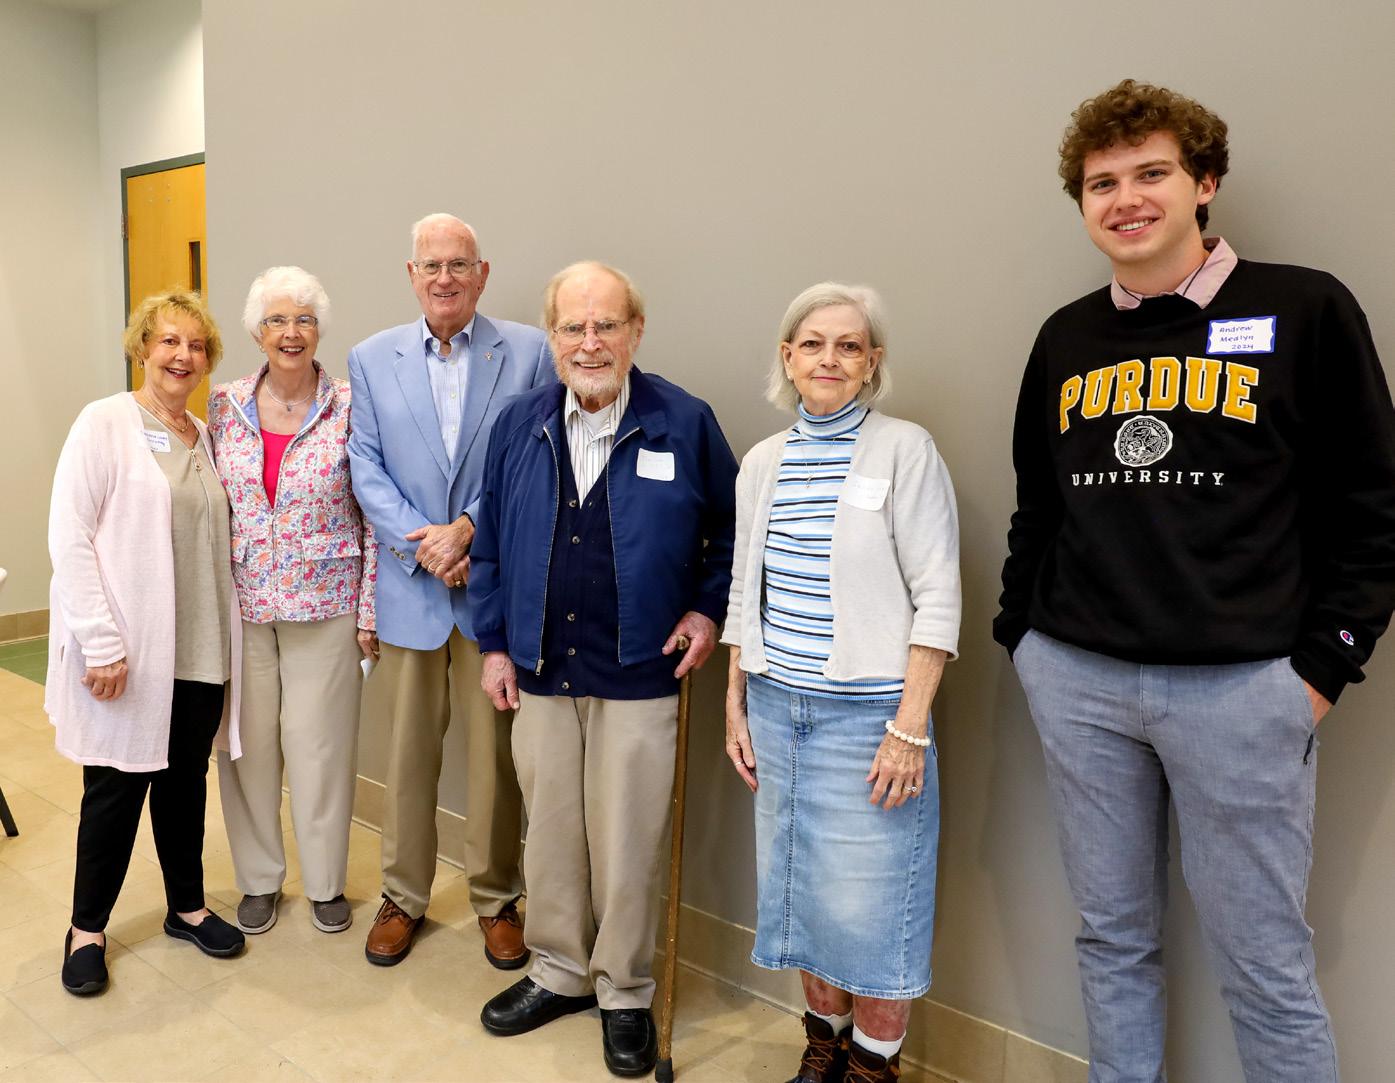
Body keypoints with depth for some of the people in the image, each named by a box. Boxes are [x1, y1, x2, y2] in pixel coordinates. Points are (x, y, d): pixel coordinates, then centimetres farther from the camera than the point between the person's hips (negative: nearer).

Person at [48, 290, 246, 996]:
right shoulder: (105, 423, -7)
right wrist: (101, 643, -16)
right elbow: (69, 538, -12)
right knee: (116, 790, 7)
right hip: (125, 652, -5)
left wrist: (224, 636, 5)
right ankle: (88, 928, 27)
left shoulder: (203, 437, 10)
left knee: (185, 780, 16)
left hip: (199, 650, 5)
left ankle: (186, 906, 33)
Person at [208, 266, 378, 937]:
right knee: (249, 744, 10)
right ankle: (258, 879, 30)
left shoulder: (350, 408, -5)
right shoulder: (224, 406, 3)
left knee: (321, 743, 6)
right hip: (241, 604, 2)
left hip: (324, 603, -2)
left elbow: (373, 514, -4)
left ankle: (326, 882, 25)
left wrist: (368, 610, -6)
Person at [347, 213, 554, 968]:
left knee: (496, 753, 8)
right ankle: (403, 896, 30)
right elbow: (366, 468, 2)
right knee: (408, 752, 13)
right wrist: (424, 546, -11)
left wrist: (467, 529, -15)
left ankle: (497, 899, 26)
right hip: (410, 588, 2)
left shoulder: (527, 351, 1)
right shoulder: (372, 358, 7)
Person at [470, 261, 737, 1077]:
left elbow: (733, 528, 5)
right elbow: (492, 542, 10)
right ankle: (560, 972, 36)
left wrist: (709, 610, -4)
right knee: (551, 831, 15)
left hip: (639, 674, -3)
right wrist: (494, 643, 7)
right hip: (541, 669, 4)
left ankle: (626, 994, 27)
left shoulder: (685, 423, -5)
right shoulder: (520, 425, 5)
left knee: (629, 842, 6)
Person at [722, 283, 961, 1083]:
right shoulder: (763, 462, 8)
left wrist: (909, 727, -16)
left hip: (868, 711, -5)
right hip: (777, 707, 5)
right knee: (799, 886, 15)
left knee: (872, 899, 3)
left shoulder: (906, 450, -8)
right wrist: (735, 705, 12)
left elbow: (937, 598, -11)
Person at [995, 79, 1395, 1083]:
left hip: (1239, 686, -3)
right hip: (1078, 681, 4)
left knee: (1265, 963, 7)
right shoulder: (1068, 338, 11)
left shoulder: (1304, 311, 0)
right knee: (1114, 938, 16)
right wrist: (1021, 631, 12)